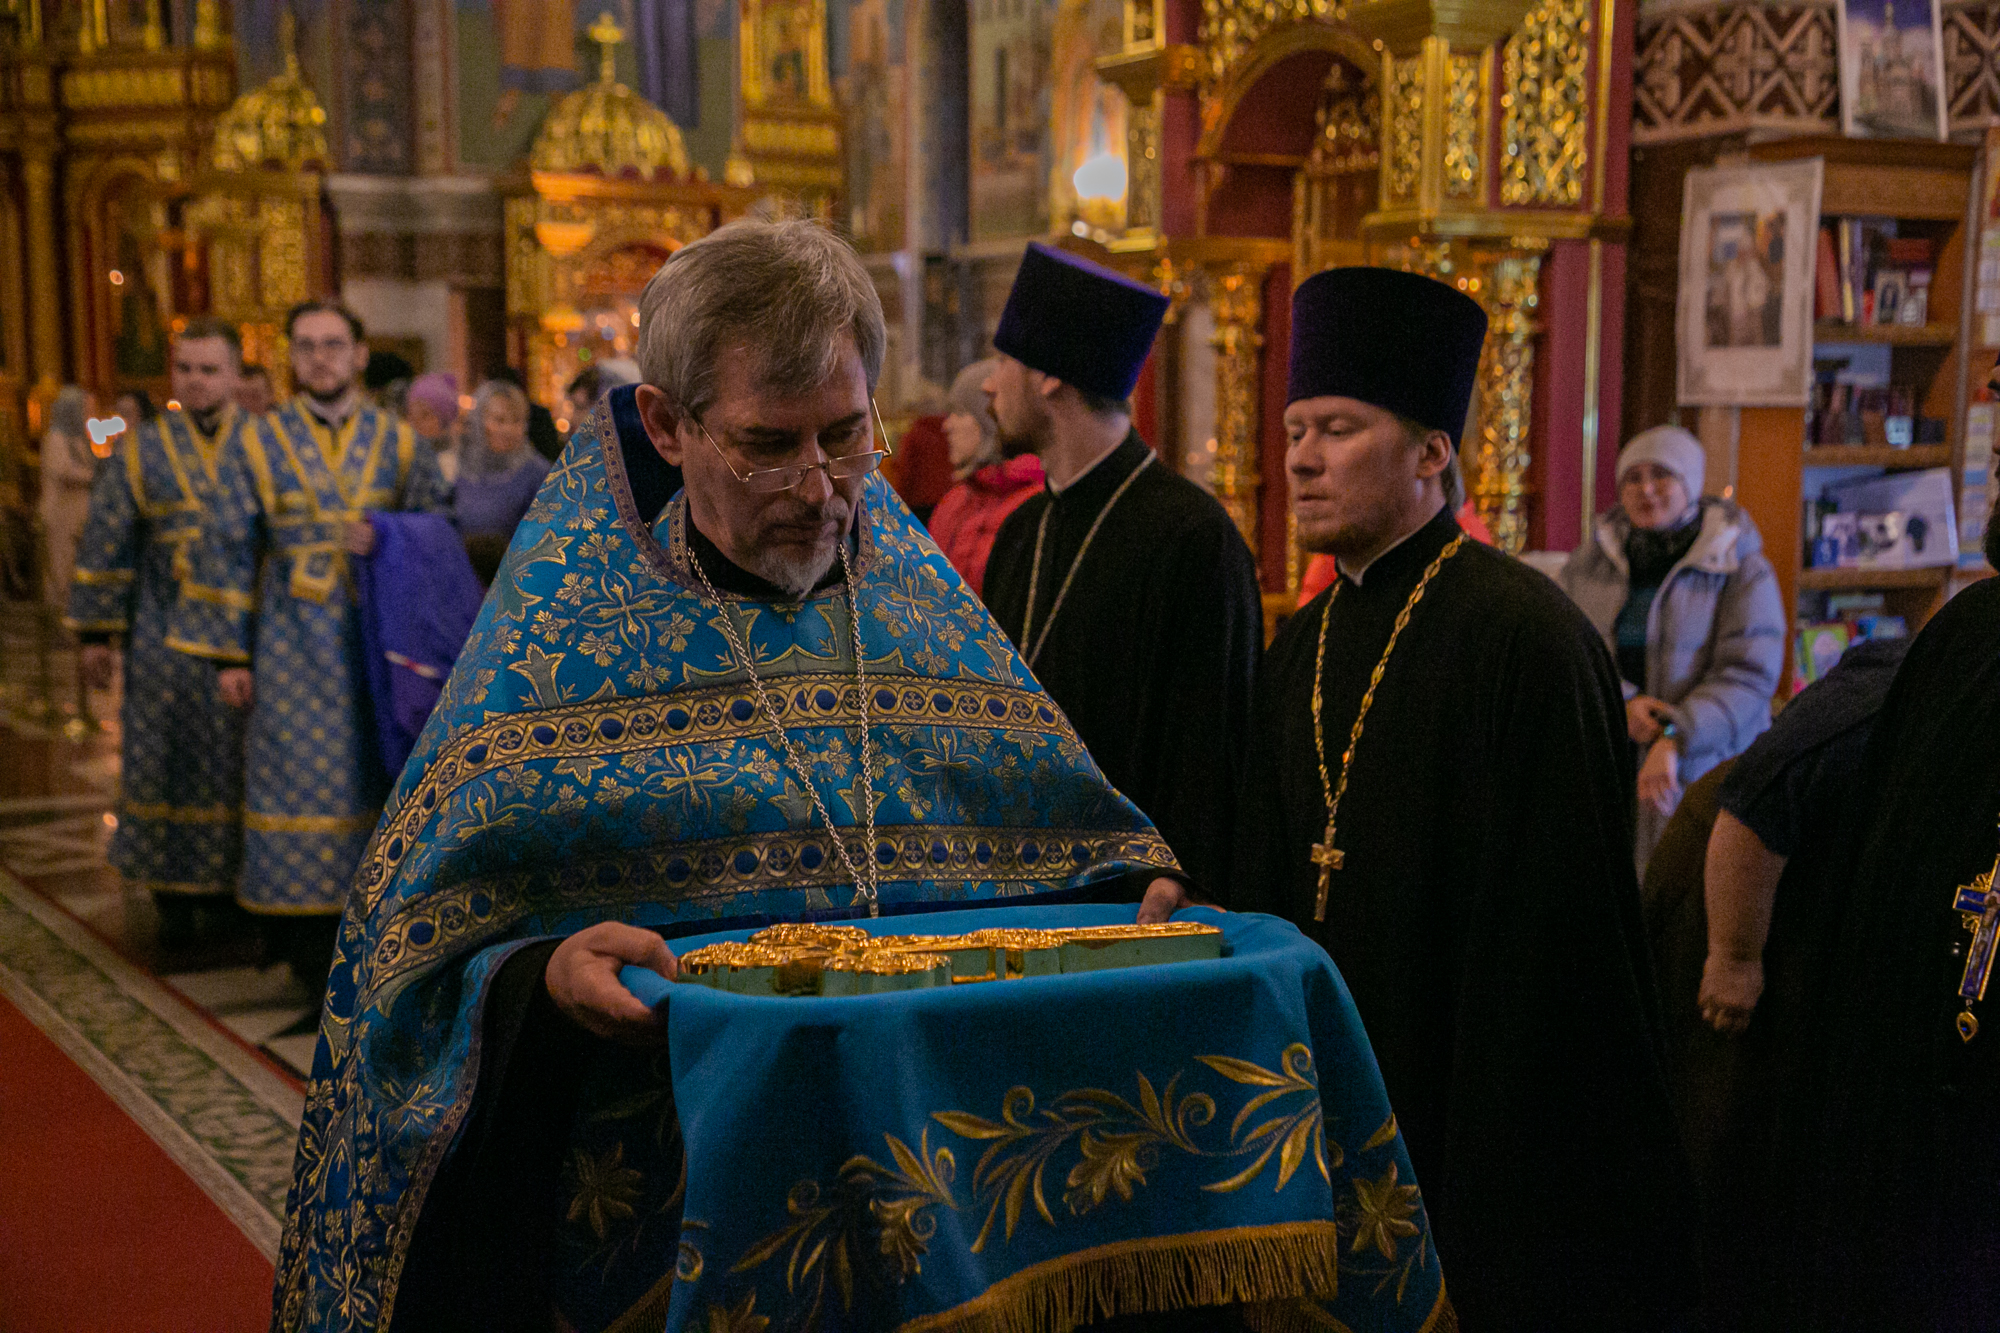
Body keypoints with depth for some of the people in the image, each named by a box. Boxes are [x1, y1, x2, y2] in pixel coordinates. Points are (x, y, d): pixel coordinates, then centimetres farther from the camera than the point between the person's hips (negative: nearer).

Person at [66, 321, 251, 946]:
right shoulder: (141, 450, 4)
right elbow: (105, 545, 6)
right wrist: (97, 634, 2)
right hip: (168, 635, 0)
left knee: (248, 768, 3)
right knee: (167, 763, 2)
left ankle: (244, 886, 17)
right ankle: (173, 893, 15)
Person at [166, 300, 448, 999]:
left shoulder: (398, 442, 8)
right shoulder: (257, 445, 5)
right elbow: (226, 551, 5)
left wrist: (387, 540, -10)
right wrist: (228, 654, 1)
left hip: (381, 639, 1)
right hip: (296, 646, -1)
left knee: (376, 779, 2)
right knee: (302, 781, -4)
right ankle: (307, 943, 4)